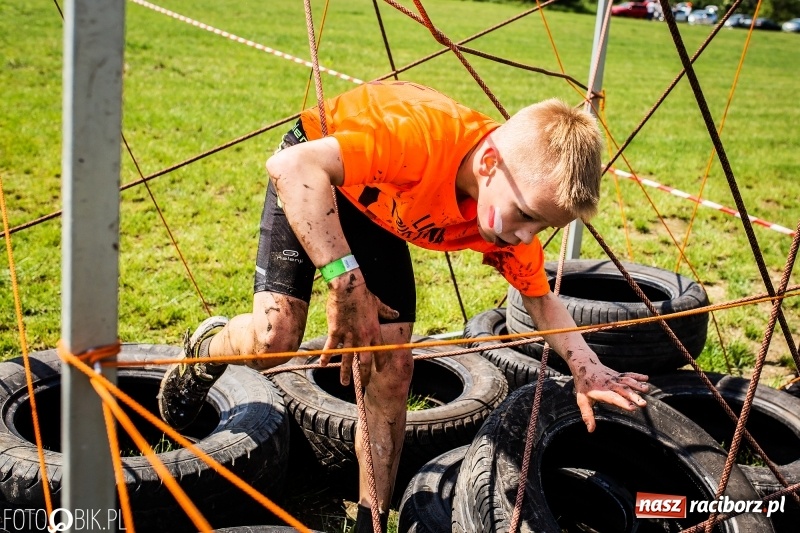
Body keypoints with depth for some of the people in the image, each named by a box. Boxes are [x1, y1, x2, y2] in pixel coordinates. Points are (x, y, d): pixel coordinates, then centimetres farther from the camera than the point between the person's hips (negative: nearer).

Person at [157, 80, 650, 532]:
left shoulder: (512, 215, -21)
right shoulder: (427, 134, -42)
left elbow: (540, 297, -4)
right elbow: (293, 166, -47)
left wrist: (588, 369, -21)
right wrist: (345, 282, -50)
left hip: (377, 207, 5)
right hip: (312, 176, -5)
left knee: (391, 369, -3)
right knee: (276, 337, -20)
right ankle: (206, 351, 17)